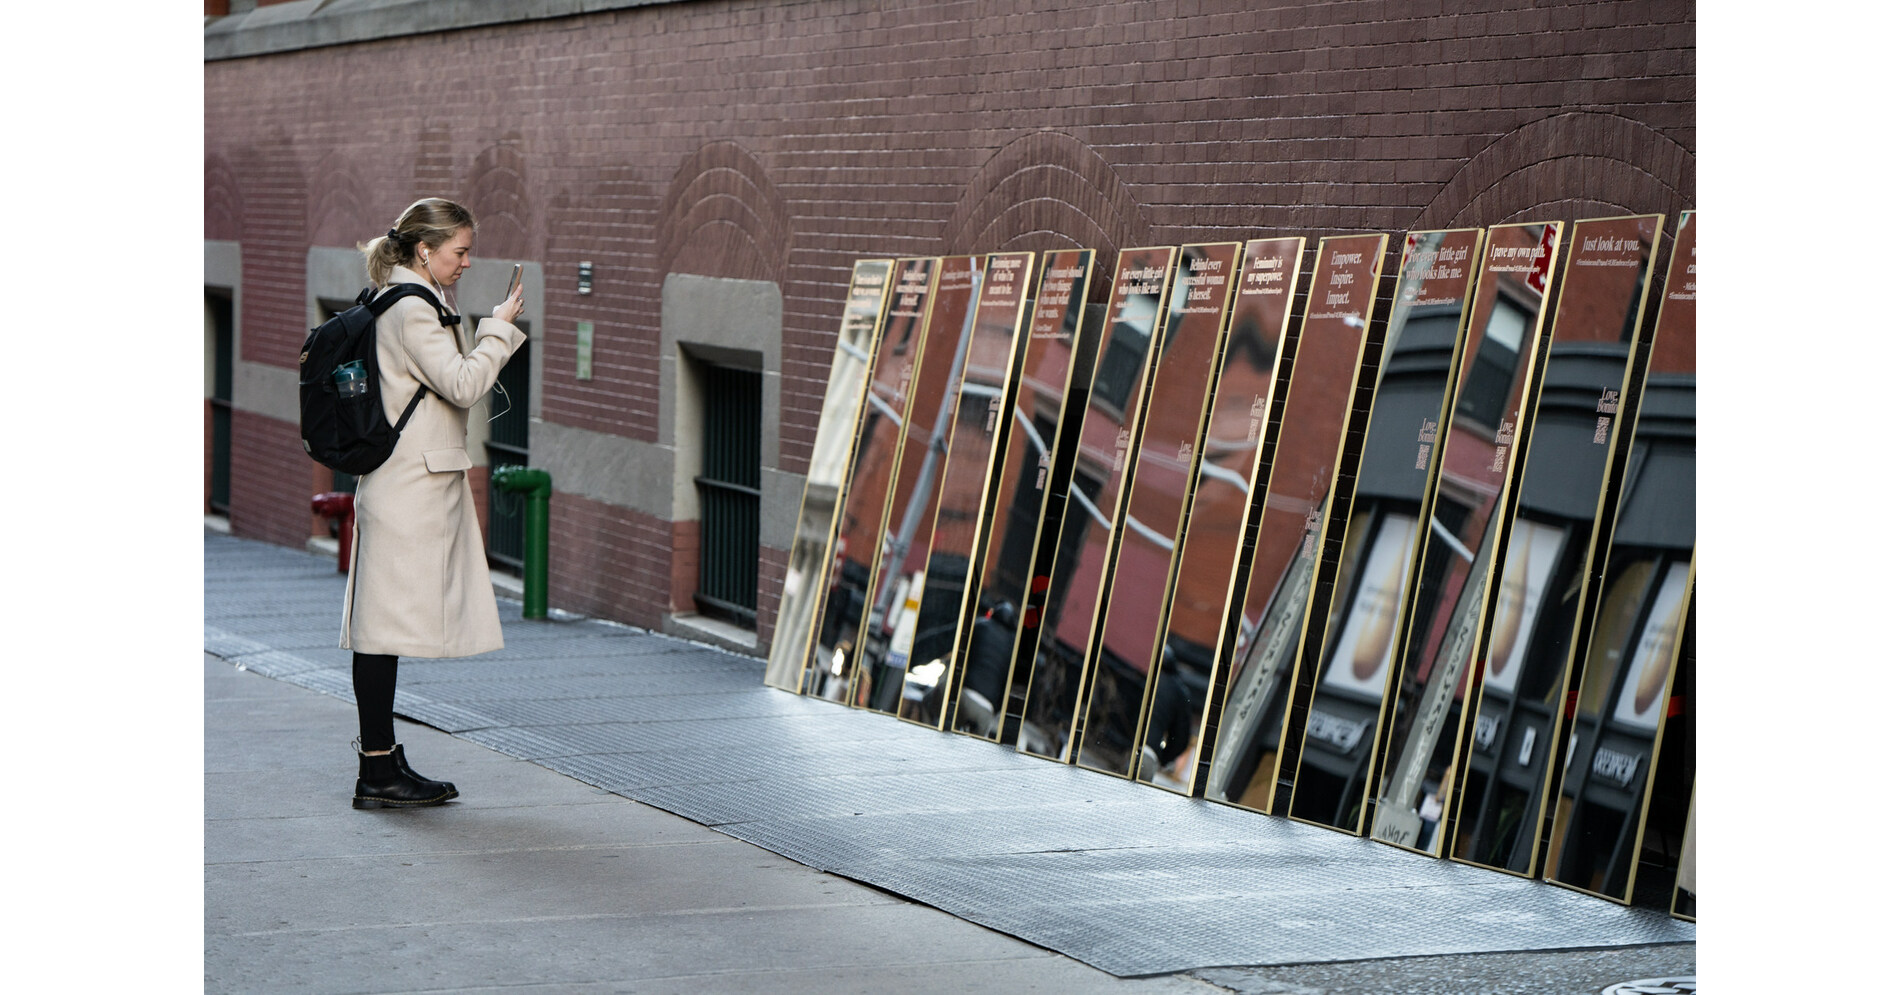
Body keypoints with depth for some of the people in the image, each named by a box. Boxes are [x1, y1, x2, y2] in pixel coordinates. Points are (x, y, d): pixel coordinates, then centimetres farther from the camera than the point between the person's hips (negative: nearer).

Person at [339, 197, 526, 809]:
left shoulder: (413, 304, 17)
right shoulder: (412, 309, -14)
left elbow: (456, 380, 23)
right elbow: (463, 385, -17)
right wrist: (500, 326, -8)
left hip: (411, 479, 11)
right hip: (410, 486, -11)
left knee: (387, 620, 11)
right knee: (389, 617, -7)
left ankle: (382, 758, 16)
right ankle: (377, 772, -3)